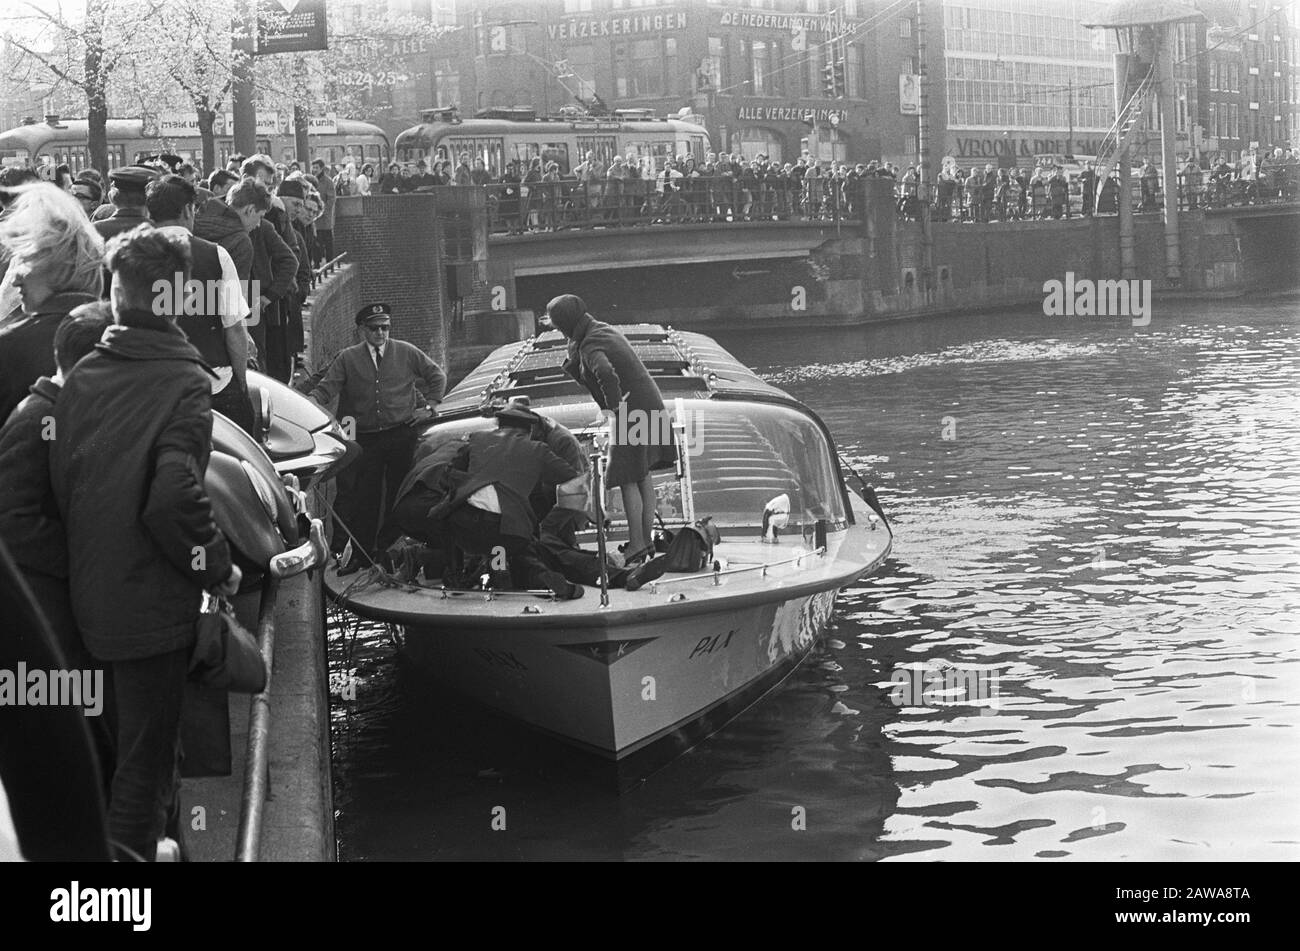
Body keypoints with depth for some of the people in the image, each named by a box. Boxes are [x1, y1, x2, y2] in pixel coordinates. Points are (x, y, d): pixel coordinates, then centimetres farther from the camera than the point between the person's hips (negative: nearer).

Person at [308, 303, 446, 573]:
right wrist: (310, 403, -21)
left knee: (400, 495, 3)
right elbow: (326, 388, -3)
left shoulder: (407, 353, 6)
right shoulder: (347, 358, 5)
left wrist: (428, 406, 7)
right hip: (365, 438, 0)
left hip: (401, 436, 0)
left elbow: (437, 376, 15)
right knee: (365, 497, 0)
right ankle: (360, 554, 5)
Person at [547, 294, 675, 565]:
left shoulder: (590, 347, -17)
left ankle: (636, 545, 1)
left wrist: (616, 407, -25)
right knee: (643, 475, 16)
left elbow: (606, 373, -38)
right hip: (651, 405, 9)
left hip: (633, 411, -9)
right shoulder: (604, 330, 11)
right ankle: (647, 540, 22)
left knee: (628, 480, -1)